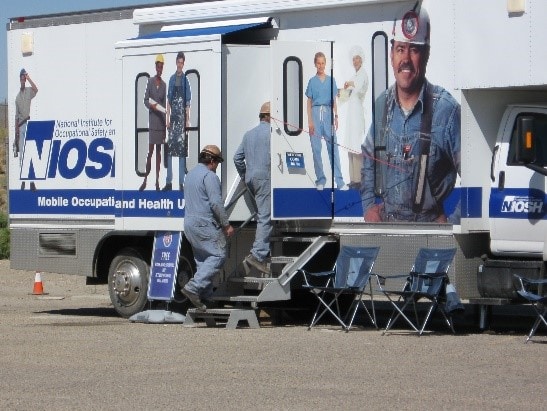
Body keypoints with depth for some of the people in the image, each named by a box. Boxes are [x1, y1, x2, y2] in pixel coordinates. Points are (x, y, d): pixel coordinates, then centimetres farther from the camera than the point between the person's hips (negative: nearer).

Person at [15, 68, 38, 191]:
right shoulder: (17, 96, 15)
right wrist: (16, 131, 12)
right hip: (20, 125, 6)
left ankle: (32, 180, -9)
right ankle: (23, 179, 15)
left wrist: (29, 78, -21)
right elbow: (16, 115, 16)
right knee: (21, 153, 8)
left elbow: (36, 89, -25)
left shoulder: (29, 91, 1)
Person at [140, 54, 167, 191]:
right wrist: (151, 106, -20)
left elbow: (164, 104, 11)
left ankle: (157, 180, 6)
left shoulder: (164, 85, 9)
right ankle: (145, 179, -5)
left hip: (161, 119, 3)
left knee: (158, 150, 5)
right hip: (152, 118, -3)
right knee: (150, 150, -7)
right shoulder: (150, 81, 1)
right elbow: (145, 100, 1)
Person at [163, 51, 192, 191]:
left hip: (182, 116, -3)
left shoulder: (186, 80, 2)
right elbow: (169, 100, 11)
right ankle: (169, 182, 6)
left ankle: (181, 182, 2)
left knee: (182, 147, -2)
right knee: (170, 147, 2)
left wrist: (188, 120, -4)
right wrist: (167, 119, 4)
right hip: (173, 116, 3)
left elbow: (188, 103, 1)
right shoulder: (172, 79, 10)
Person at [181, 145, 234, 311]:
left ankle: (205, 295, 7)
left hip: (189, 223, 10)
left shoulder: (191, 174, 20)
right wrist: (226, 225, -11)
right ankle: (193, 287, -21)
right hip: (205, 224, -10)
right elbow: (216, 203, -18)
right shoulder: (210, 176, -11)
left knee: (202, 259, 12)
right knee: (218, 255, -10)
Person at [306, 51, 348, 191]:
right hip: (316, 113, 0)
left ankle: (339, 181, -8)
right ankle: (320, 180, 8)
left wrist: (336, 117, 2)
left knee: (333, 148, -5)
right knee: (316, 149, 0)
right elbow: (309, 102, 5)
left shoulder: (331, 80, 10)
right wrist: (310, 121, -4)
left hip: (328, 113, 0)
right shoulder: (312, 81, 6)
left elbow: (334, 101, 12)